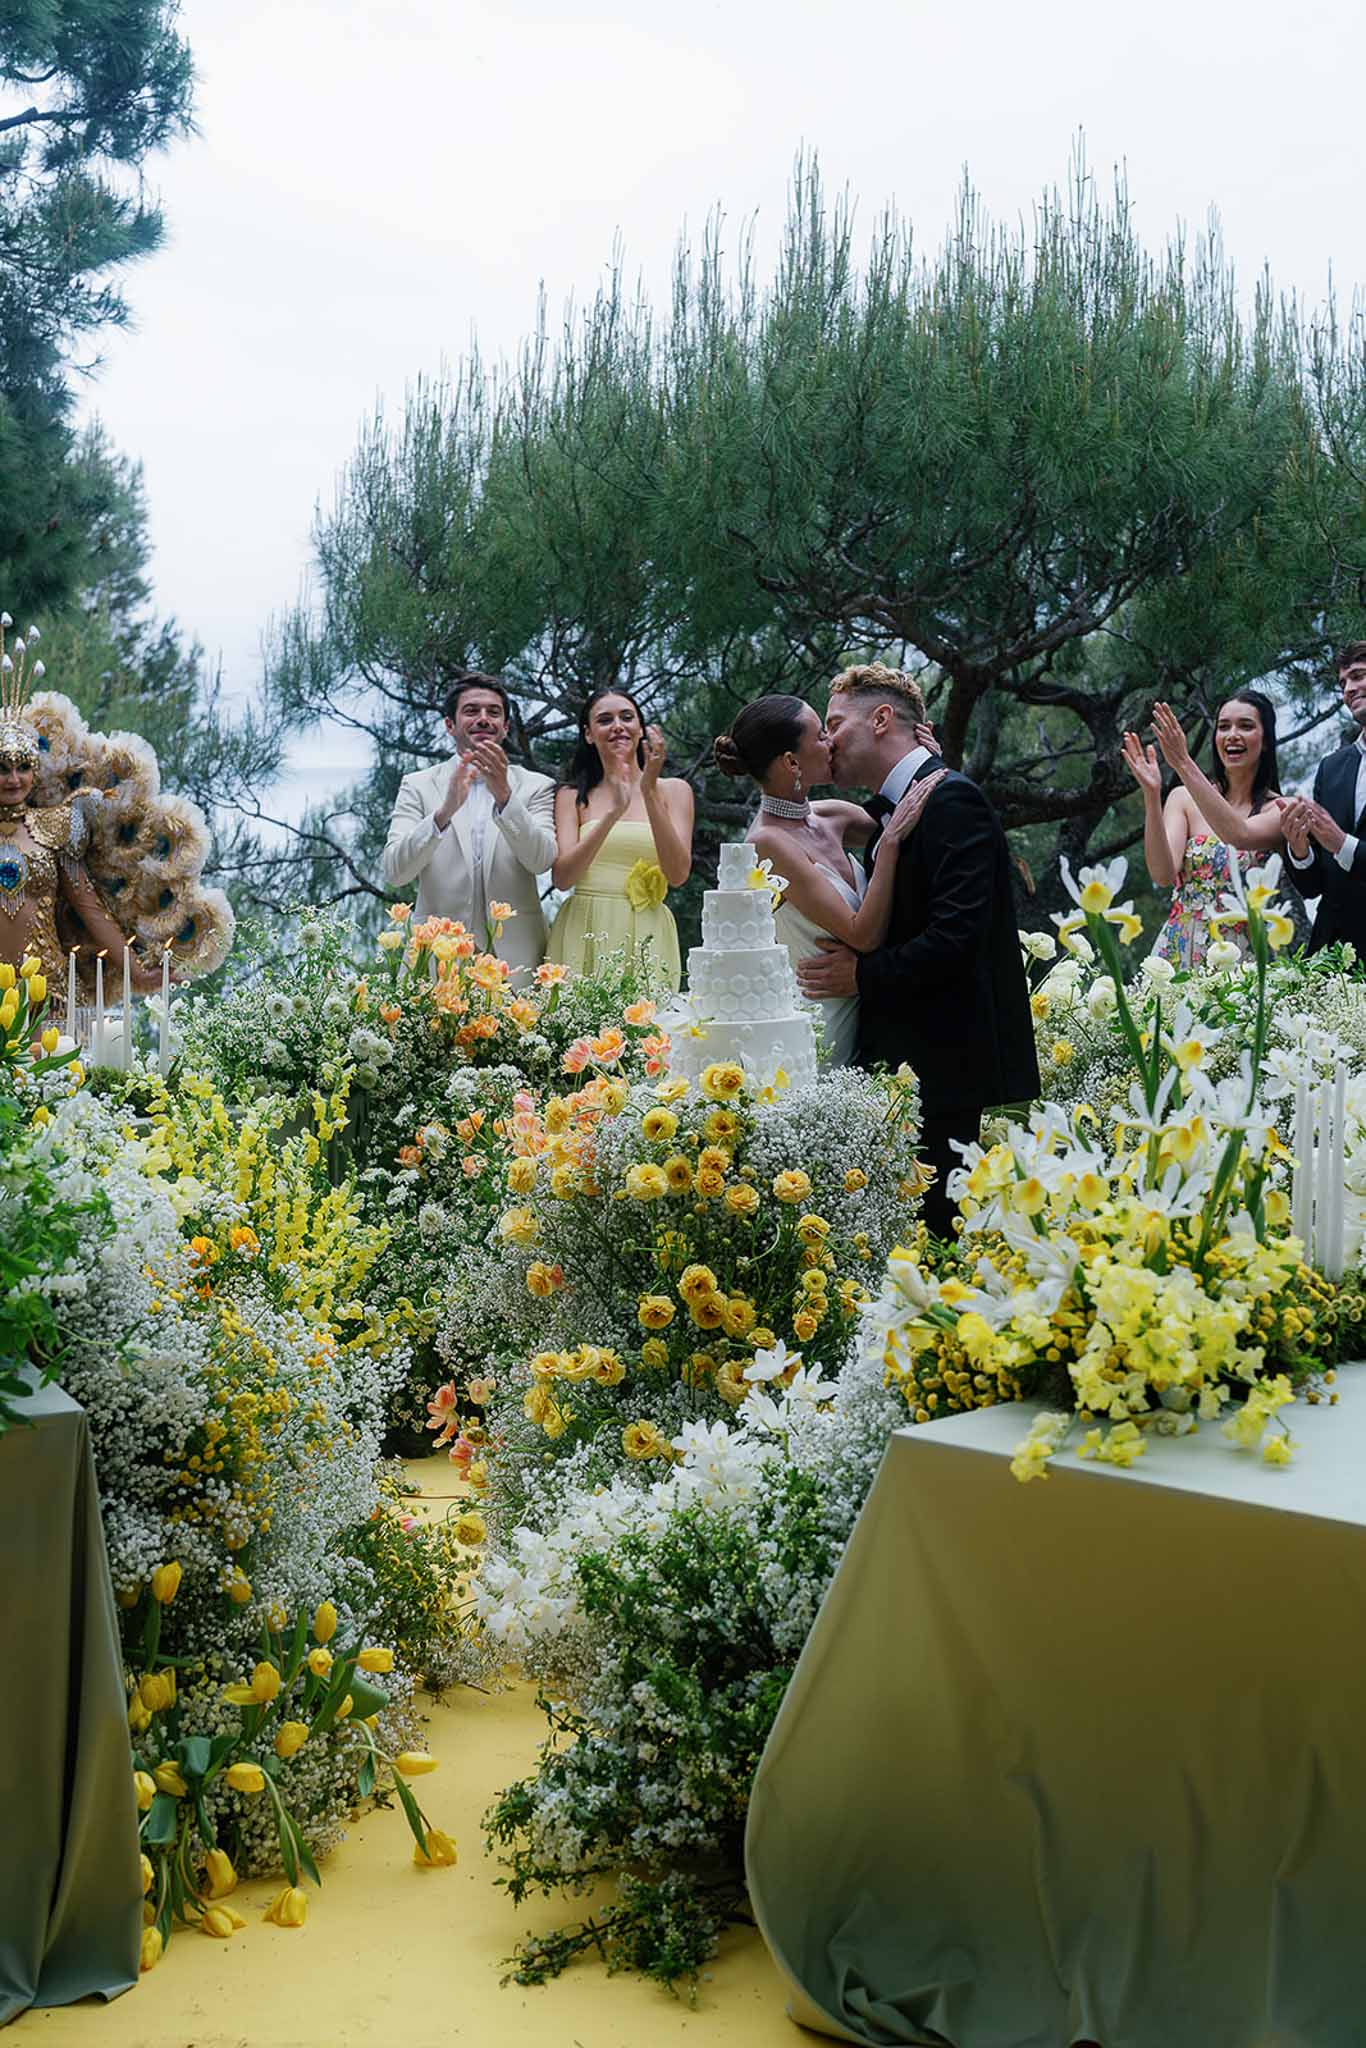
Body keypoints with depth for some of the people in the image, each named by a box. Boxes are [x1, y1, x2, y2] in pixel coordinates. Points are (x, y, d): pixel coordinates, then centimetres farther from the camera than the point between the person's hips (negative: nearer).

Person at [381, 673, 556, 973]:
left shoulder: (535, 787, 8)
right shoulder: (417, 786, 7)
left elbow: (541, 860, -7)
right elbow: (393, 873, -6)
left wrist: (504, 796, -21)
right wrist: (446, 810, -21)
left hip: (514, 957, 0)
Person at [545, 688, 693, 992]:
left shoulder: (673, 790, 8)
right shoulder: (572, 795, 8)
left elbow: (678, 874, -5)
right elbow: (561, 877, -6)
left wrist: (649, 792, -11)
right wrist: (613, 813, -16)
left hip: (646, 937, 0)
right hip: (584, 935, 0)